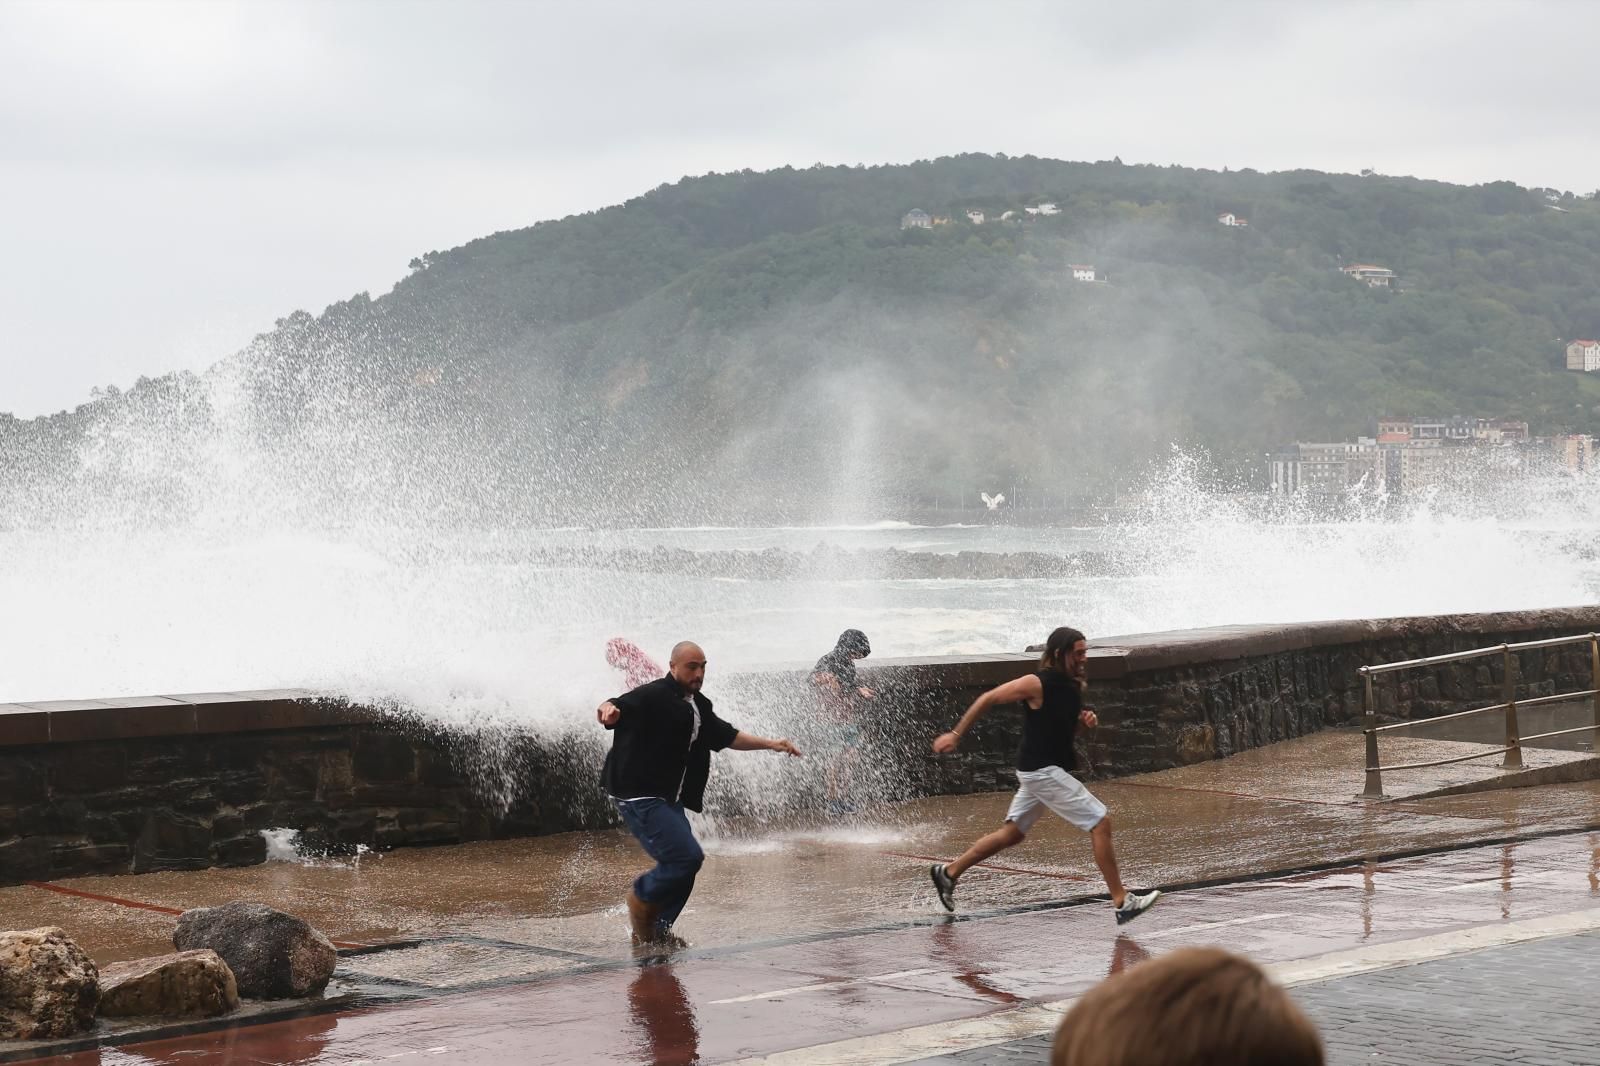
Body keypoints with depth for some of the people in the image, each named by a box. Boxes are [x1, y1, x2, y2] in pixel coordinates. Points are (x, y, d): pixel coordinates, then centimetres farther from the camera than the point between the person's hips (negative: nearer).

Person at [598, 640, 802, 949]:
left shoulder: (697, 706, 15)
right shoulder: (653, 696, -14)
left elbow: (726, 736, 26)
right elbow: (623, 706, -31)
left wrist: (771, 745, 22)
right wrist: (610, 710, -55)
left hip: (670, 800, 10)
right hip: (640, 796, -10)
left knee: (684, 865, 11)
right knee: (688, 856, -18)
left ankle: (654, 931, 24)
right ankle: (641, 898, 5)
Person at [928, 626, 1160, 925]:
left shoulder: (1073, 685, 7)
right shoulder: (1037, 684, -18)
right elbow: (987, 699, -11)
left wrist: (1085, 719, 0)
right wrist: (956, 735, -9)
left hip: (1050, 770, 10)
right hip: (1041, 770, -10)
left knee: (1012, 833, 19)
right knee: (1101, 823, -11)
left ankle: (948, 872, 30)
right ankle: (1122, 902, -8)